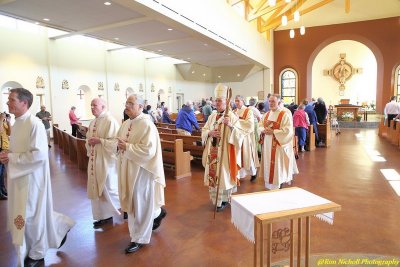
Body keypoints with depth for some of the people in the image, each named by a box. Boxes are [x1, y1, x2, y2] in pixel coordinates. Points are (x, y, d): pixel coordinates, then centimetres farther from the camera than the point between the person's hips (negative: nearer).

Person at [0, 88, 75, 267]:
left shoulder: (35, 124, -19)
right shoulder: (16, 124, 8)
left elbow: (39, 154, -25)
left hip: (32, 177, -9)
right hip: (19, 177, 9)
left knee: (31, 216, 6)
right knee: (29, 215, 18)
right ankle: (59, 228, 37)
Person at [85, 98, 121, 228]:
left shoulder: (110, 121, -14)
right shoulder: (93, 123, 13)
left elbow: (116, 141, -20)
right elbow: (88, 139, 20)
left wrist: (99, 141, -22)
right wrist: (89, 142, -2)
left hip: (107, 160, -8)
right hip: (94, 160, 8)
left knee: (109, 188, 0)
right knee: (98, 189, 11)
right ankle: (105, 215, 23)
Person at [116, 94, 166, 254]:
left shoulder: (146, 125, -17)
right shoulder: (126, 124, 9)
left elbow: (148, 150, -25)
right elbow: (121, 142, 18)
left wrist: (127, 147, -23)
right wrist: (120, 145, -5)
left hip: (141, 170, -9)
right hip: (128, 170, 9)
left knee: (140, 204, 5)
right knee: (132, 202, 19)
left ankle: (139, 239, 23)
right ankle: (157, 212, 44)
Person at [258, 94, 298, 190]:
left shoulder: (285, 115, -9)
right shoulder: (266, 114, 12)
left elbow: (287, 130, -16)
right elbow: (260, 126, 12)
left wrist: (273, 131, -20)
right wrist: (264, 130, -10)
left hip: (279, 145, -6)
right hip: (267, 145, 6)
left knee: (278, 166, -1)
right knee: (268, 165, 11)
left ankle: (279, 185, 10)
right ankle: (269, 184, 21)